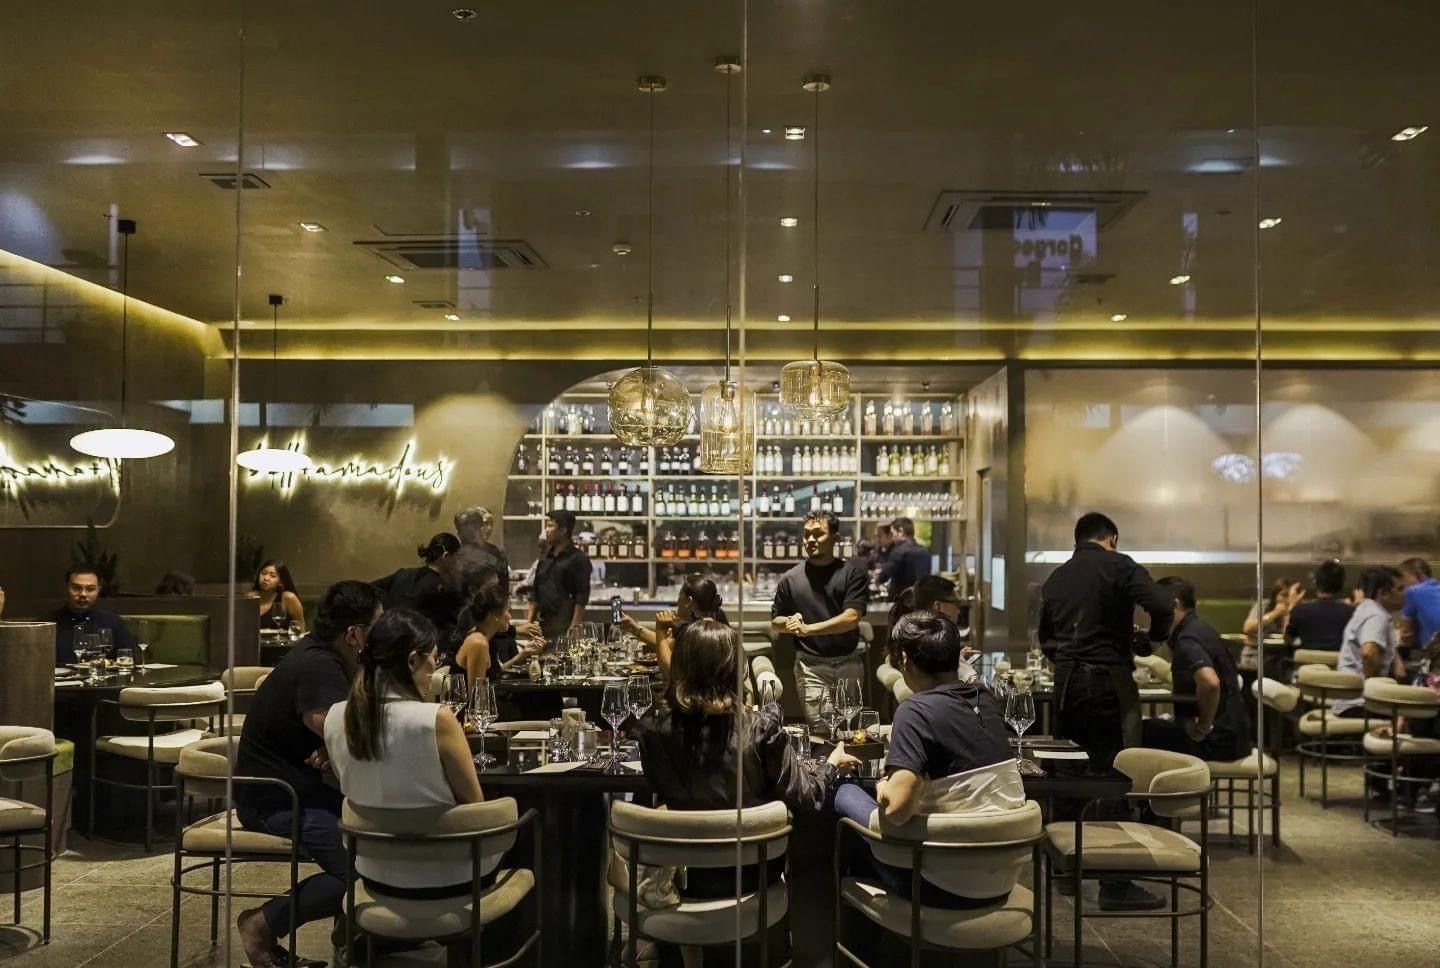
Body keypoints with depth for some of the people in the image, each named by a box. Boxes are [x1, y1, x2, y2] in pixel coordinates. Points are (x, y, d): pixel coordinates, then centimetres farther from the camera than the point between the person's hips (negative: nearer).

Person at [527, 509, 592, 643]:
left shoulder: (578, 559, -3)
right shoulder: (545, 558, 16)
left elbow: (581, 597, -9)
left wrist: (574, 628, -16)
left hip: (565, 626, -6)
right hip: (543, 624, 6)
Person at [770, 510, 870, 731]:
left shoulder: (852, 572, -2)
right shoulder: (791, 578, 3)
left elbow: (852, 617, -12)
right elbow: (775, 622, 12)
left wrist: (808, 628, -16)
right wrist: (790, 623, -11)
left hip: (849, 664, 0)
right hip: (811, 666, 0)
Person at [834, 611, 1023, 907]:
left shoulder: (917, 709, -19)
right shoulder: (985, 700, 4)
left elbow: (897, 809, -29)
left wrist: (884, 790, -8)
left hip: (946, 886, -7)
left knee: (845, 794, 11)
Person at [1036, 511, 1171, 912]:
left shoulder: (1054, 578, 13)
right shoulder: (1119, 566, -4)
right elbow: (1163, 607, -18)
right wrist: (1151, 640, 0)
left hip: (1067, 684, 6)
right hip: (1109, 681, -6)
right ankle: (1115, 885, 1)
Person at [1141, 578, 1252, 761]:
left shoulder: (1187, 640, -19)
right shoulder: (1200, 628, 10)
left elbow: (1210, 683, -37)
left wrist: (1202, 728, -23)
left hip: (1218, 740, -9)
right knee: (1156, 726, 25)